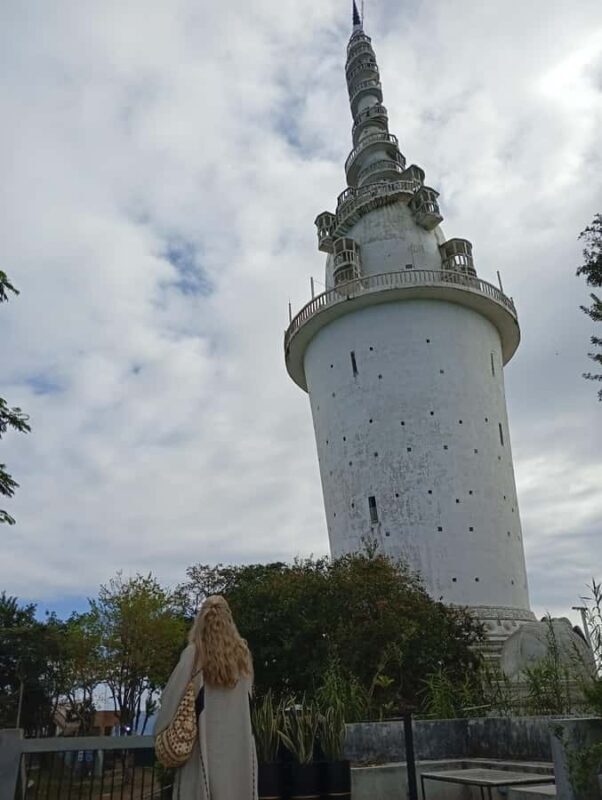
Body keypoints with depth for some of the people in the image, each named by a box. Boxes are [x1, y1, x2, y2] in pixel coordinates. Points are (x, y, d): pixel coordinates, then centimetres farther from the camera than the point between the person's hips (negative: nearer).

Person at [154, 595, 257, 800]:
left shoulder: (194, 653, -6)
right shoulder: (242, 654, 8)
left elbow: (172, 695, -4)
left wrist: (163, 732, 7)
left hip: (205, 740, -3)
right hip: (237, 740, 4)